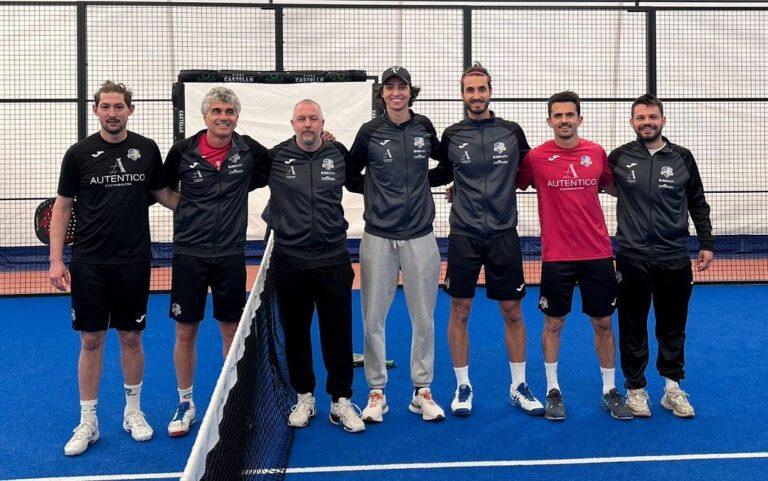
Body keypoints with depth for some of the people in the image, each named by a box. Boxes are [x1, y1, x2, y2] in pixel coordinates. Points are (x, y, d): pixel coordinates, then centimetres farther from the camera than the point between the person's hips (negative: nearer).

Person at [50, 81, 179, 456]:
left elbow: (163, 194, 15)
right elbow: (62, 207, 2)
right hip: (89, 263, -1)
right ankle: (88, 422, 18)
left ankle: (133, 411, 27)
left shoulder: (147, 149, 2)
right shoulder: (79, 153, -2)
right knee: (91, 341, 5)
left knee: (131, 337, 10)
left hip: (133, 261, 1)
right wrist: (56, 260, -4)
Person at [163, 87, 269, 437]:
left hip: (230, 254, 1)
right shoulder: (183, 151, -4)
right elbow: (163, 188, 12)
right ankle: (185, 403, 24)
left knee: (231, 330, 9)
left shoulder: (248, 150, -3)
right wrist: (182, 209, 2)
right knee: (185, 332, 6)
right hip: (189, 253, 0)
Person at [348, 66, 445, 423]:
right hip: (378, 237, -1)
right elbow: (349, 172, 10)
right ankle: (376, 392, 18)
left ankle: (422, 391, 21)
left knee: (424, 318, 6)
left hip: (419, 236, 1)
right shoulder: (369, 132, 0)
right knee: (373, 318, 3)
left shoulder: (424, 127, 4)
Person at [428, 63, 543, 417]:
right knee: (459, 311, 4)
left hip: (503, 233, 0)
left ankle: (519, 387, 23)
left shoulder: (512, 132, 3)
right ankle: (463, 387, 20)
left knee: (512, 312, 6)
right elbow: (442, 174, 14)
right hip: (464, 235, 0)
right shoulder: (451, 136, 2)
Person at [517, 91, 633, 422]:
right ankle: (553, 391, 24)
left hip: (598, 254, 2)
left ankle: (610, 390, 26)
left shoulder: (597, 153, 3)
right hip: (556, 256, -2)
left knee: (603, 323, 10)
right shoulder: (536, 157, -5)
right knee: (553, 324, 8)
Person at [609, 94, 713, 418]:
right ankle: (636, 389, 20)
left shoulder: (682, 158, 4)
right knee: (633, 328, 7)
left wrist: (706, 243, 6)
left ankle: (673, 388, 23)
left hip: (674, 259, 1)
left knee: (673, 327, 10)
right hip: (632, 258, -1)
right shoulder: (619, 158, 0)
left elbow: (698, 205, 10)